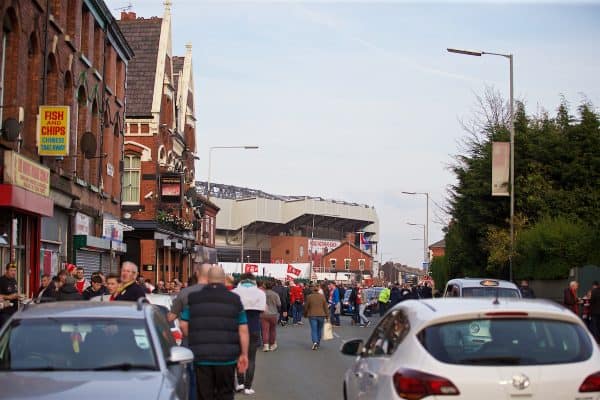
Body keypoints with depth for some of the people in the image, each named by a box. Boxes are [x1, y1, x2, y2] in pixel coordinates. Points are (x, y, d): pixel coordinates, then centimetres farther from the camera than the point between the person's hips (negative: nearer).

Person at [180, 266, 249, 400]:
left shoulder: (194, 298, 5)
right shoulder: (234, 299, 3)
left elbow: (184, 325, 3)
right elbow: (243, 329, -1)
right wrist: (244, 354, 4)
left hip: (201, 356, 1)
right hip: (226, 357, 0)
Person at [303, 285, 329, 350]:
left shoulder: (309, 297, -5)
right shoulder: (322, 296, -1)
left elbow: (306, 307, 1)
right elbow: (326, 307, 1)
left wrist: (305, 314, 17)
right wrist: (327, 316, 7)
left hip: (312, 315, -2)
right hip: (321, 315, 2)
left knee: (314, 330, -3)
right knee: (319, 329, 15)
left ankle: (315, 342, -23)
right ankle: (318, 343, 22)